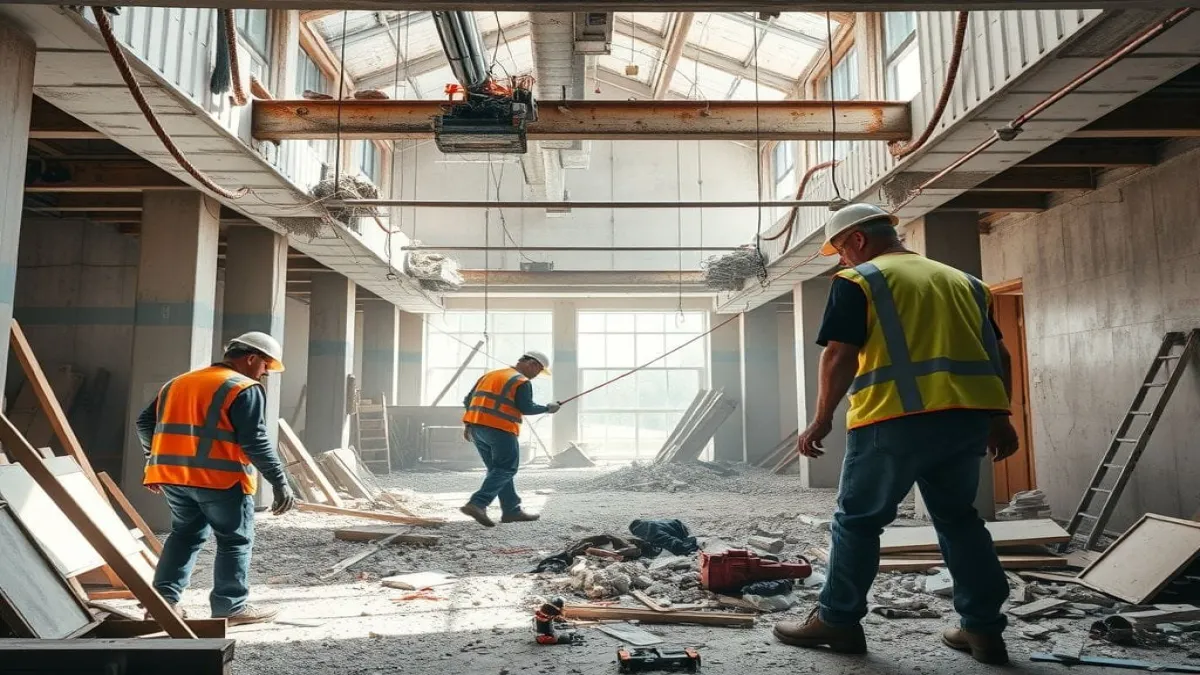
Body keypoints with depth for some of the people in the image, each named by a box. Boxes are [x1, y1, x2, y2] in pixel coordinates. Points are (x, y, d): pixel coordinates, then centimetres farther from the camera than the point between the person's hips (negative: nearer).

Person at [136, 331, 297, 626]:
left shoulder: (178, 383, 17)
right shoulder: (245, 389, -9)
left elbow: (146, 422, 21)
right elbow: (255, 442, -17)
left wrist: (155, 459, 33)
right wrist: (280, 482, -15)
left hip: (172, 474, 7)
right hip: (221, 478, -7)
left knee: (185, 535, 21)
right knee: (235, 541, 6)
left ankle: (163, 598, 17)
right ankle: (230, 607, 9)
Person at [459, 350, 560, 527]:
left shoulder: (490, 375, 21)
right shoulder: (522, 382, -3)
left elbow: (468, 399, 19)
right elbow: (526, 408, -11)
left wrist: (468, 424, 19)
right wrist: (547, 408, 4)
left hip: (476, 427, 9)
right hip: (500, 429, -8)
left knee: (498, 469, 15)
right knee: (506, 470, -1)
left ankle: (512, 510, 18)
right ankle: (477, 504, -15)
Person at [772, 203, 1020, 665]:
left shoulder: (858, 282, 0)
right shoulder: (963, 281, 20)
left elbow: (839, 356, -8)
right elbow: (999, 356, 19)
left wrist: (822, 420, 0)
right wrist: (999, 419, 23)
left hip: (899, 419, -6)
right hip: (970, 417, 7)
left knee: (857, 520, 6)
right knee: (958, 519, 19)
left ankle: (838, 621, 14)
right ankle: (983, 628, 21)